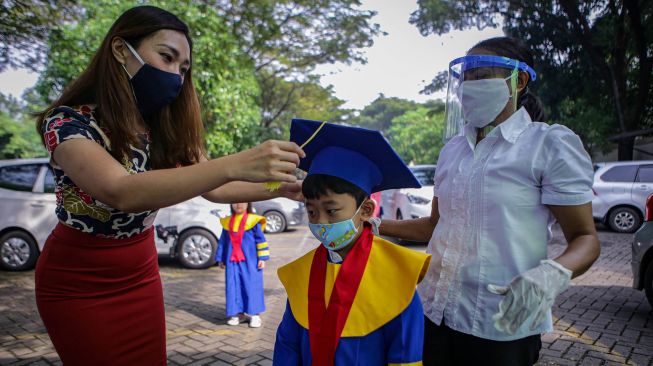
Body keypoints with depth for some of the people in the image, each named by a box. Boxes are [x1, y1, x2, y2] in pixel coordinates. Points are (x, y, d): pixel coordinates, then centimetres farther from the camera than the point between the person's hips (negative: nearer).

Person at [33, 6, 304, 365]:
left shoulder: (166, 127, -7)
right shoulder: (69, 121, -24)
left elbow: (212, 188, -4)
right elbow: (121, 193, -41)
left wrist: (280, 188, -19)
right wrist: (234, 165, -52)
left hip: (141, 276, 5)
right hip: (77, 282, -4)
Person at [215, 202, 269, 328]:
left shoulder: (253, 221, -4)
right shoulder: (227, 222, 8)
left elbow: (261, 240, -3)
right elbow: (222, 241, 16)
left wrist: (262, 258, -6)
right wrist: (220, 258, 16)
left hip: (249, 262, -4)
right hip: (232, 262, 4)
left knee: (251, 286, 0)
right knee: (233, 287, 5)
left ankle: (254, 314, 9)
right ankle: (238, 313, 18)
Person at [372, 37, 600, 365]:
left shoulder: (550, 143, -8)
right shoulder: (453, 149, 8)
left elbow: (585, 238, -8)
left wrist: (552, 274, -29)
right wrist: (376, 225, 5)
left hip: (502, 326, -5)